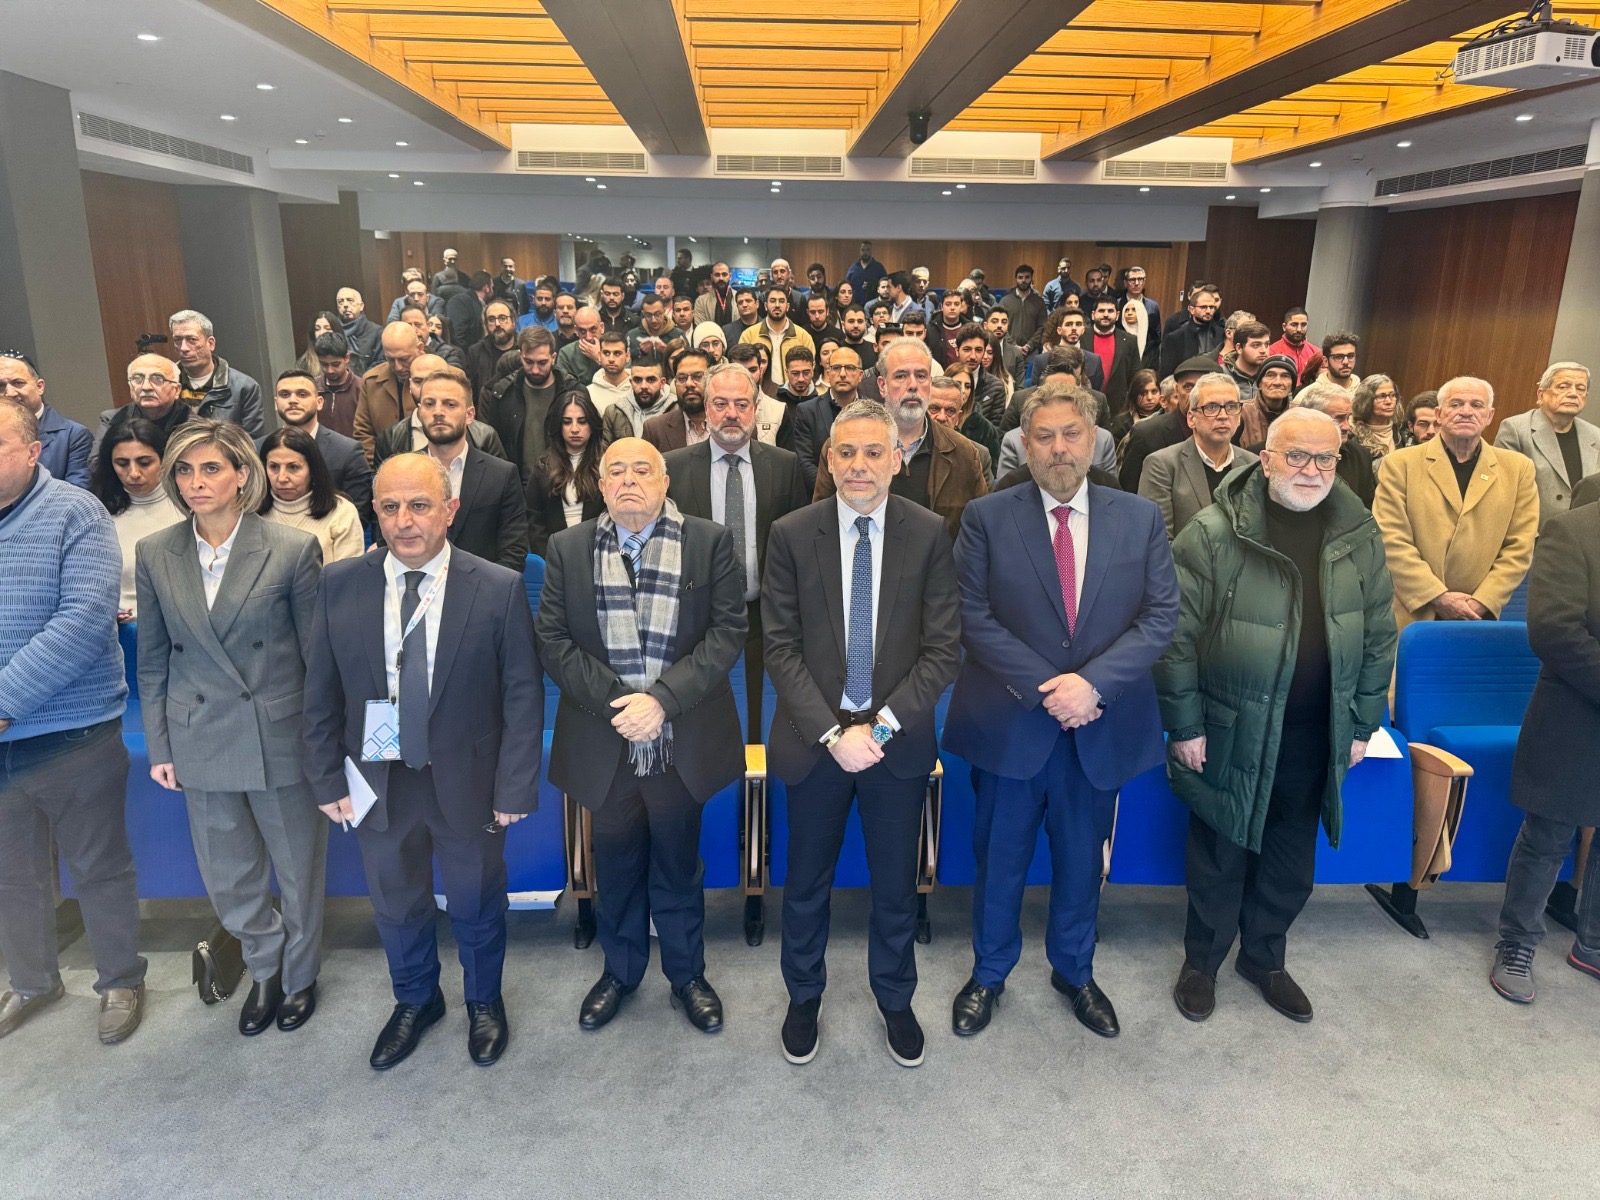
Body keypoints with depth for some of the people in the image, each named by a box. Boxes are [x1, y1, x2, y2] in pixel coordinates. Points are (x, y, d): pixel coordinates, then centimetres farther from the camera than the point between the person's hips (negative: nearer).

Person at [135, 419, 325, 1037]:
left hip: (281, 738, -3)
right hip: (200, 742, 3)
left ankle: (299, 975, 39)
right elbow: (152, 661, 6)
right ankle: (265, 966, 43)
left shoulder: (293, 549, -11)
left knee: (298, 871, 14)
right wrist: (159, 746, 4)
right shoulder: (154, 554, 0)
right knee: (227, 879, 16)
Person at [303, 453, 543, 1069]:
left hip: (467, 781, -2)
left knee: (476, 903, 18)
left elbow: (523, 697, -11)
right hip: (377, 782, 2)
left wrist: (515, 788, -12)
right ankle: (414, 1001, 50)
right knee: (396, 904, 22)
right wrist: (327, 778, -1)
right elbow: (321, 692, 0)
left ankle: (484, 1001, 47)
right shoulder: (339, 585, -7)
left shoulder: (500, 589, -15)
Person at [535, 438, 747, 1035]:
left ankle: (687, 974, 37)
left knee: (678, 864, 15)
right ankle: (620, 970, 41)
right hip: (604, 740, 2)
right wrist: (615, 703, -15)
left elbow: (727, 631, -10)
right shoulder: (568, 548, 2)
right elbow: (553, 639, -3)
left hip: (682, 740, -1)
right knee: (615, 864, 18)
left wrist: (662, 700, -20)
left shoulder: (710, 542, -3)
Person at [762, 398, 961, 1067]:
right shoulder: (791, 535, -6)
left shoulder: (929, 535, -6)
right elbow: (781, 647, -7)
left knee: (896, 885, 16)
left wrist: (882, 725, -15)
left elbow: (943, 648, -7)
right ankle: (804, 998, 41)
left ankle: (894, 1000, 41)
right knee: (806, 884, 16)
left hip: (899, 740, 0)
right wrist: (832, 733, -15)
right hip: (814, 739, 0)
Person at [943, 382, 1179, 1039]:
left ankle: (1074, 971, 43)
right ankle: (988, 973, 37)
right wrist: (1044, 686, -17)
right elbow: (973, 616, -10)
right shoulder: (986, 518, -5)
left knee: (1082, 859, 19)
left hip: (1101, 725, 2)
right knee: (1000, 858, 14)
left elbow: (1162, 614, -4)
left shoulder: (1140, 518, 1)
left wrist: (1093, 681, -17)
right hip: (1011, 721, -2)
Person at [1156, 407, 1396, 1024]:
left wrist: (1363, 723, 7)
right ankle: (1202, 960, 34)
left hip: (1314, 736, 4)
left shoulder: (1360, 536, 1)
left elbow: (1378, 635, 8)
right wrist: (1184, 725, -11)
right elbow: (1178, 633, -12)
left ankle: (1263, 955, 41)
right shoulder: (1213, 535, -14)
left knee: (1292, 859, 18)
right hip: (1230, 732, -4)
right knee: (1220, 855, 12)